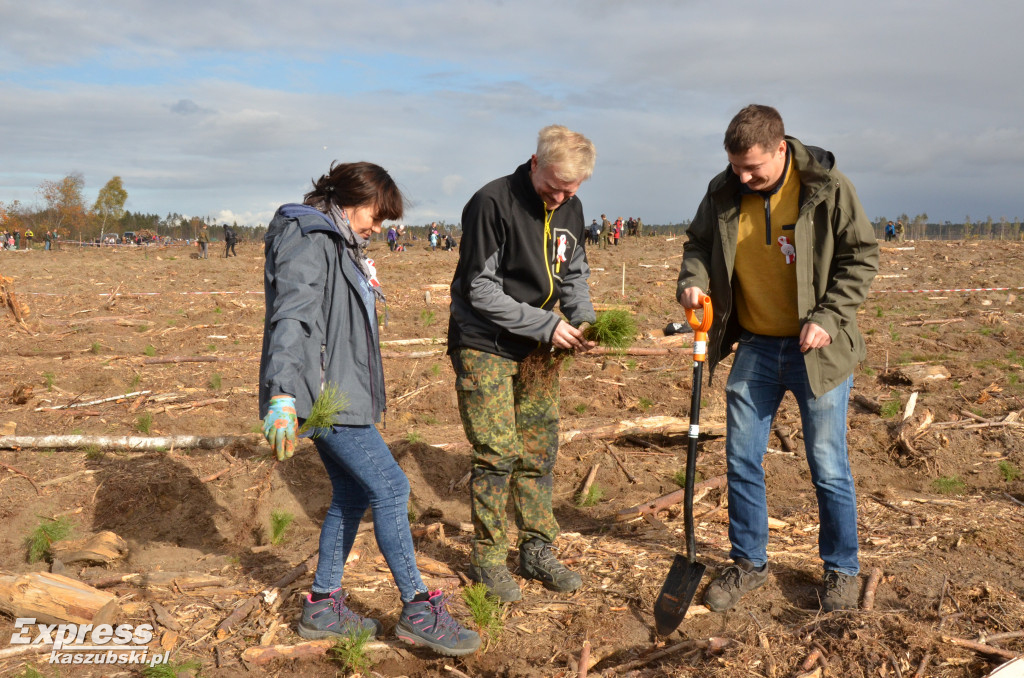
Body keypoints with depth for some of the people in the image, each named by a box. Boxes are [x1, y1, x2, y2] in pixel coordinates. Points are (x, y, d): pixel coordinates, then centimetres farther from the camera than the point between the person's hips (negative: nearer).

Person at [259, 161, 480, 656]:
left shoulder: (338, 245, 19)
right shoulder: (307, 239, -12)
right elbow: (290, 316, -26)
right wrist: (281, 393, -37)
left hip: (337, 392, 10)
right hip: (322, 393, -10)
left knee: (352, 495, 13)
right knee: (390, 487, -9)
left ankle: (323, 607, 24)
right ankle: (419, 612, -1)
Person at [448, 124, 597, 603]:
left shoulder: (570, 209, 3)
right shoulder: (492, 203, -18)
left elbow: (574, 274, 14)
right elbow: (481, 291, -19)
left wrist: (583, 320, -7)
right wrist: (546, 325, -22)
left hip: (537, 348, 6)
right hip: (485, 345, -6)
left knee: (539, 451, 9)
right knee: (498, 453, -5)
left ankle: (537, 551, 22)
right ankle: (487, 559, 11)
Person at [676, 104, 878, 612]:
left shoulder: (828, 189, -12)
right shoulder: (722, 193, -2)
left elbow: (861, 258, -6)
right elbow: (699, 243, 12)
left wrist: (827, 318, -17)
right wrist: (693, 280, -10)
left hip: (816, 349, -4)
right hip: (754, 346, 4)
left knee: (828, 468, 4)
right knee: (741, 461, 8)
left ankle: (842, 570, 25)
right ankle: (749, 564, 26)